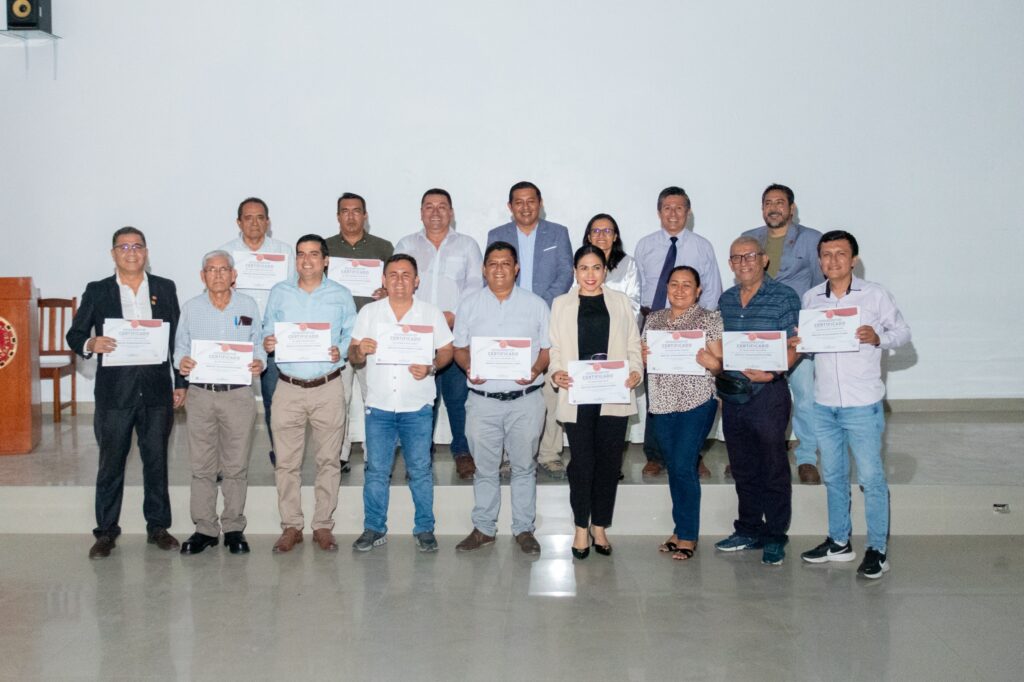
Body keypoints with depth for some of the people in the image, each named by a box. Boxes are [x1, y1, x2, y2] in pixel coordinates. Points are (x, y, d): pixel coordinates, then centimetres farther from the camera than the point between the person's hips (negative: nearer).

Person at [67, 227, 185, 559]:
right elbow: (74, 335, 3)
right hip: (115, 391, -1)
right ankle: (106, 532, 15)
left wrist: (180, 382, 6)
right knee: (110, 464, 5)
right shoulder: (97, 291, 4)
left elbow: (177, 338, 9)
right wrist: (91, 344, -20)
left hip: (157, 390, 1)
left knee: (157, 462, 9)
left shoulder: (165, 288, 8)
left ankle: (158, 526, 20)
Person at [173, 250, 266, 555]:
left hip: (239, 393, -1)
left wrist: (259, 362, -9)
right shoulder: (190, 308, 7)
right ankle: (204, 528, 14)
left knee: (236, 466, 4)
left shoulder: (248, 306, 6)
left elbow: (259, 344, 11)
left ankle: (233, 528, 15)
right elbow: (180, 346, 10)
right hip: (200, 393, 1)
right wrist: (181, 362, -11)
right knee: (201, 466, 4)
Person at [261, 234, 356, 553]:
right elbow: (268, 330, 9)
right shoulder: (279, 293, 8)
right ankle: (291, 526, 14)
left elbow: (352, 336, 3)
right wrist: (266, 343, -13)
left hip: (328, 388, -1)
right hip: (289, 388, 1)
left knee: (328, 460, 4)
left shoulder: (341, 295, 4)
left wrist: (341, 352, -16)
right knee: (287, 461, 3)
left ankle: (323, 525, 15)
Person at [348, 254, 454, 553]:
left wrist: (430, 367, -17)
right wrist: (360, 351, -17)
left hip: (417, 408, -1)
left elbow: (446, 351, 3)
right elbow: (353, 356, 6)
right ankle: (374, 528, 21)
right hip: (379, 406, 1)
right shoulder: (369, 312, 3)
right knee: (376, 471, 8)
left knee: (420, 470, 6)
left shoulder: (432, 314, 0)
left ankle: (425, 529, 19)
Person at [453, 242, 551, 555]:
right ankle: (483, 528, 22)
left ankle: (524, 529, 20)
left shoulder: (536, 304, 4)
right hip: (483, 399, 1)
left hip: (525, 399, -1)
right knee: (485, 468, 9)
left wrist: (535, 370, -15)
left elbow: (548, 349, 5)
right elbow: (459, 348, 10)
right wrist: (469, 368, -11)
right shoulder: (469, 305, 7)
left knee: (524, 467, 9)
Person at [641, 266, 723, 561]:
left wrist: (708, 361, -25)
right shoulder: (654, 319, 12)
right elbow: (643, 356, 15)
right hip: (663, 403, 5)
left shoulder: (710, 319, -1)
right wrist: (643, 356, -7)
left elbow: (719, 364, -4)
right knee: (674, 467, 10)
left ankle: (688, 534, 5)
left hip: (697, 401, -5)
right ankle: (680, 529, 22)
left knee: (683, 465, -9)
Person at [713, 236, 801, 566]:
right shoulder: (726, 300, 12)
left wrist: (771, 372, -25)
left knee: (773, 469, 2)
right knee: (743, 468, 14)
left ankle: (775, 538, 13)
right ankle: (749, 530, 27)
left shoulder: (784, 297, -6)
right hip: (732, 394, 6)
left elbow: (793, 346, -10)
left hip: (768, 393, -6)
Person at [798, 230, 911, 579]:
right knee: (833, 475, 15)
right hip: (824, 403, 5)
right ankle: (839, 542, 28)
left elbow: (902, 331, -1)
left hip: (862, 404, -4)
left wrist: (878, 337, -21)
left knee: (871, 477, 0)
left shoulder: (875, 294, -5)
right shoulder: (810, 299, 6)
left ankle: (878, 550, 12)